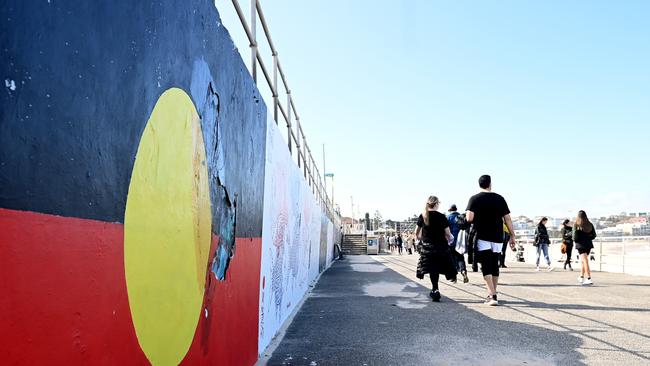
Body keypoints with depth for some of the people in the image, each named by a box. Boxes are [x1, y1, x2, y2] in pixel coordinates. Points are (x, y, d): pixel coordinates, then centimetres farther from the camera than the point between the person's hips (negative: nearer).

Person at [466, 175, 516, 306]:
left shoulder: (475, 199, -3)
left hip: (482, 237, -3)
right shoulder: (500, 198, 5)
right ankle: (492, 295, 22)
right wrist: (512, 235, 10)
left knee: (486, 267, -3)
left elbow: (469, 218, -13)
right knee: (495, 267, 14)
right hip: (497, 238, 3)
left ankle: (492, 296, -14)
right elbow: (507, 219, 4)